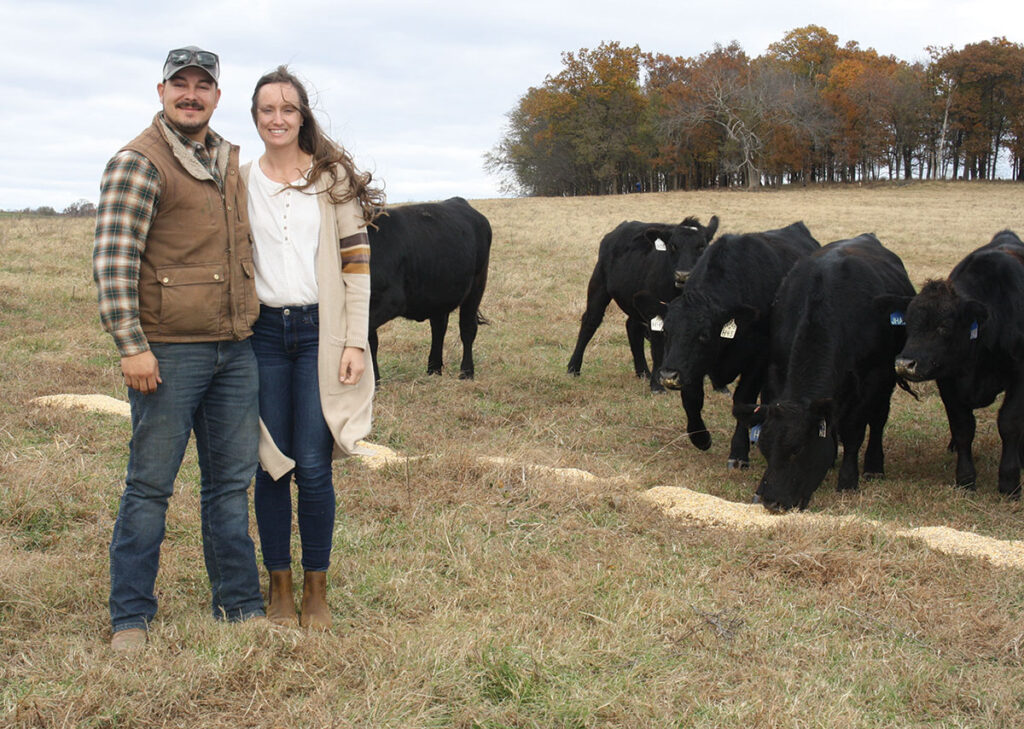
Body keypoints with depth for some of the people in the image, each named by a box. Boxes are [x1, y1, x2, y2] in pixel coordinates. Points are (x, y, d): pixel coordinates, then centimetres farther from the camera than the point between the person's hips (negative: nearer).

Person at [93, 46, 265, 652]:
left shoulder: (232, 161, 15)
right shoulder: (138, 163, -7)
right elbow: (113, 259, -14)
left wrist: (253, 324, 23)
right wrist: (131, 345, -19)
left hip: (236, 350, 6)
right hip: (170, 351, -6)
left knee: (232, 482, 11)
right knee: (150, 484, 1)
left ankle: (240, 607, 22)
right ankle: (131, 617, 12)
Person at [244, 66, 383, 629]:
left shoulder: (333, 178, 3)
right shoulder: (239, 182, 9)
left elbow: (357, 261, 0)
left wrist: (356, 342, -6)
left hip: (320, 332, -2)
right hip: (262, 333, 2)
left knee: (313, 466, -5)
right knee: (270, 465, 4)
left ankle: (316, 587, 10)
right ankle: (278, 583, 18)